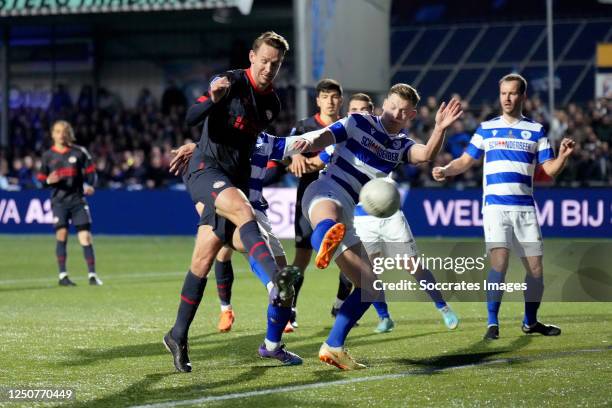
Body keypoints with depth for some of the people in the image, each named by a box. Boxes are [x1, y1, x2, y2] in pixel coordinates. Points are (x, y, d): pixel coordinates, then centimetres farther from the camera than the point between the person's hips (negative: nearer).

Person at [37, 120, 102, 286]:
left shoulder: (79, 152, 3)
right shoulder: (48, 156, 6)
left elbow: (90, 171, 8)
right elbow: (41, 179, 9)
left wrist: (90, 185, -11)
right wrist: (48, 181, -13)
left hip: (78, 199, 0)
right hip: (59, 201, 0)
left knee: (85, 236, -5)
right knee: (61, 234, -10)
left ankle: (92, 275, 0)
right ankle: (62, 275, -4)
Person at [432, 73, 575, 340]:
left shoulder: (535, 130, 9)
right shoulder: (486, 129, 9)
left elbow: (550, 169, 5)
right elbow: (465, 161, 11)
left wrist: (563, 156, -16)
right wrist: (445, 170, -8)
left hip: (525, 208, 2)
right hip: (495, 205, -2)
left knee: (535, 267, 3)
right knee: (499, 263, -17)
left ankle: (530, 321, 22)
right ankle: (492, 323, -11)